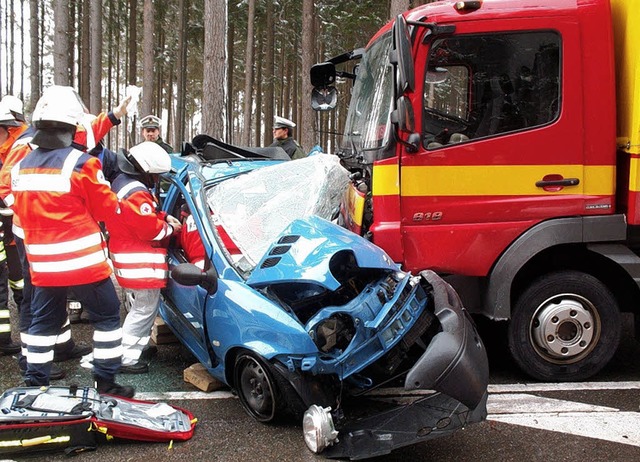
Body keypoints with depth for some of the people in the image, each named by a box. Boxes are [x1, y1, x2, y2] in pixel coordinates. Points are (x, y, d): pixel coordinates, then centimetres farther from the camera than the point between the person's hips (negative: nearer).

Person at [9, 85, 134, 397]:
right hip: (83, 260, -6)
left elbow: (21, 212, 14)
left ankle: (34, 384, 22)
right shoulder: (80, 163, -14)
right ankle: (106, 381, 11)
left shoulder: (20, 166, 6)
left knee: (43, 322, 17)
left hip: (41, 264, 6)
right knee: (106, 315, 8)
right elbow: (108, 210, -5)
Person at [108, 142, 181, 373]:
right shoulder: (136, 194, -23)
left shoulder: (121, 182, 13)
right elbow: (150, 229, -22)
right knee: (145, 309, -4)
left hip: (126, 256, 11)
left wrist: (164, 216, 9)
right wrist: (170, 228, -4)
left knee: (141, 307, 22)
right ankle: (126, 359, -1)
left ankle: (137, 346, 31)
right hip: (140, 265, -11)